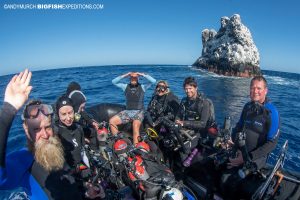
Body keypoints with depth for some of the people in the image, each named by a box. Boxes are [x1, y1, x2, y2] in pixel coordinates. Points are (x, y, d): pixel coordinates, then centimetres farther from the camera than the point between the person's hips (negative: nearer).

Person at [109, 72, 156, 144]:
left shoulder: (142, 87, 5)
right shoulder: (126, 86, 11)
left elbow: (153, 81, -6)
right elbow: (114, 82, 5)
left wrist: (142, 75, -5)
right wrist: (125, 75, 0)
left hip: (139, 112, -3)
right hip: (127, 111, 4)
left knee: (135, 126, -32)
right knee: (111, 121, -13)